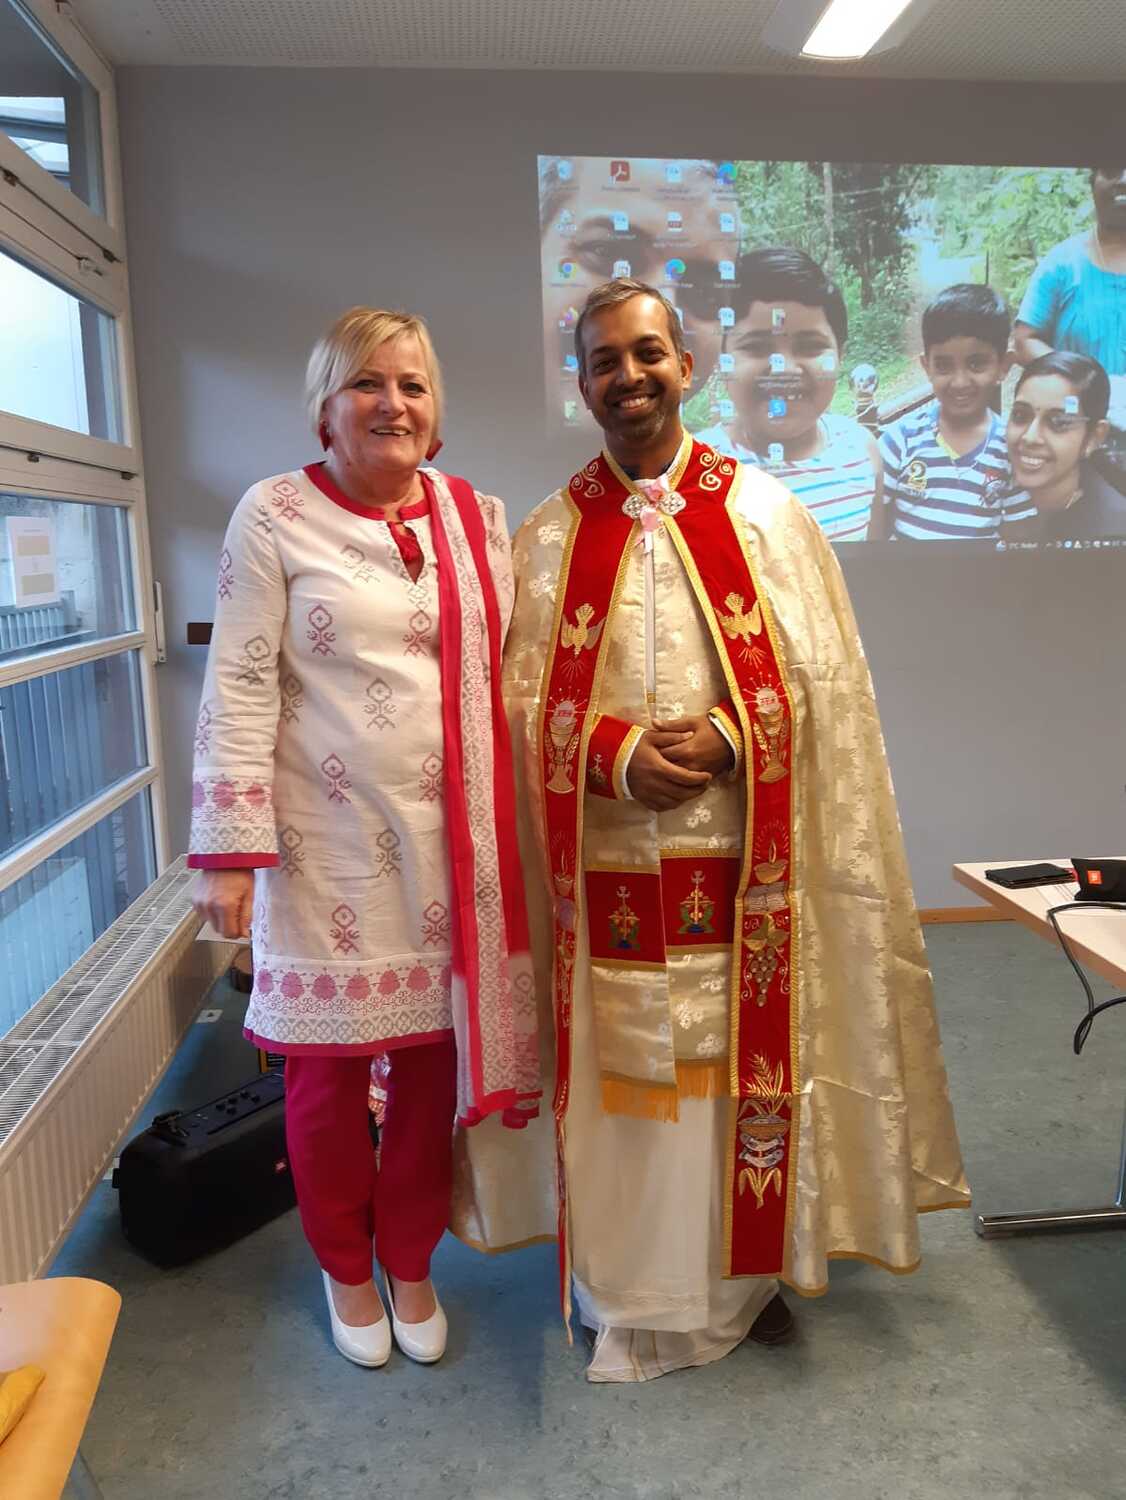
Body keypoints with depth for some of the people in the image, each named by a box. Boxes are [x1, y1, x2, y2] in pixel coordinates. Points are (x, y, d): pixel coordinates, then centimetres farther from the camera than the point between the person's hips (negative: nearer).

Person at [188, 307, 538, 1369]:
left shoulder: (478, 519, 8)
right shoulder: (275, 515, -3)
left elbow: (514, 672, 11)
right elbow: (239, 689, -7)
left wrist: (525, 821, 8)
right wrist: (232, 850, -11)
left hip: (454, 840, 3)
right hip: (330, 846, -3)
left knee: (435, 1060, 11)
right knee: (329, 1069, 10)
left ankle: (410, 1264, 36)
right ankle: (346, 1270, 37)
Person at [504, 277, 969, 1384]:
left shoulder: (765, 513, 4)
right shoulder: (549, 535, 6)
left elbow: (821, 677, 0)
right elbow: (527, 693, 3)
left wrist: (723, 739, -16)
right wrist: (618, 753, -14)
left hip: (743, 857, 0)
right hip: (609, 864, 1)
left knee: (744, 1061, 9)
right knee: (623, 1072, 8)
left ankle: (750, 1271, 33)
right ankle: (631, 1298, 29)